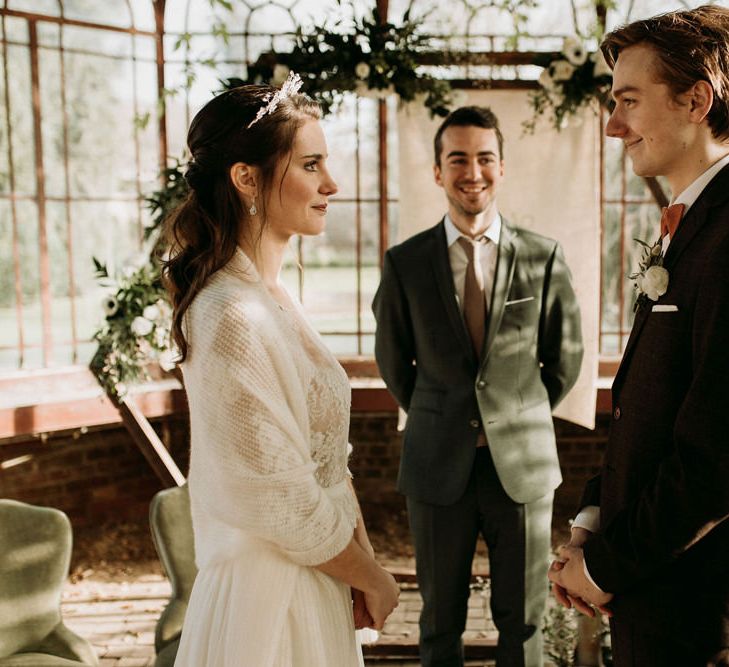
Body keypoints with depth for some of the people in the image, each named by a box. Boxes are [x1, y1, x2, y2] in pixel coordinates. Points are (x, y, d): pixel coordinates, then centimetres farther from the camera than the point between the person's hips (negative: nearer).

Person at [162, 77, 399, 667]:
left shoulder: (272, 297, 2)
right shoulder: (235, 319, -26)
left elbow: (324, 455, 6)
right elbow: (291, 511, -23)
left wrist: (363, 552, 1)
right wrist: (373, 577, -8)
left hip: (315, 573, 8)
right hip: (273, 591, -8)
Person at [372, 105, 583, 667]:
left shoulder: (544, 257, -2)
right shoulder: (405, 263, -2)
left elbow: (566, 357, 9)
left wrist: (525, 419, 11)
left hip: (523, 464, 0)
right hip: (438, 465, 0)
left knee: (523, 620, 14)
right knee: (440, 621, 14)